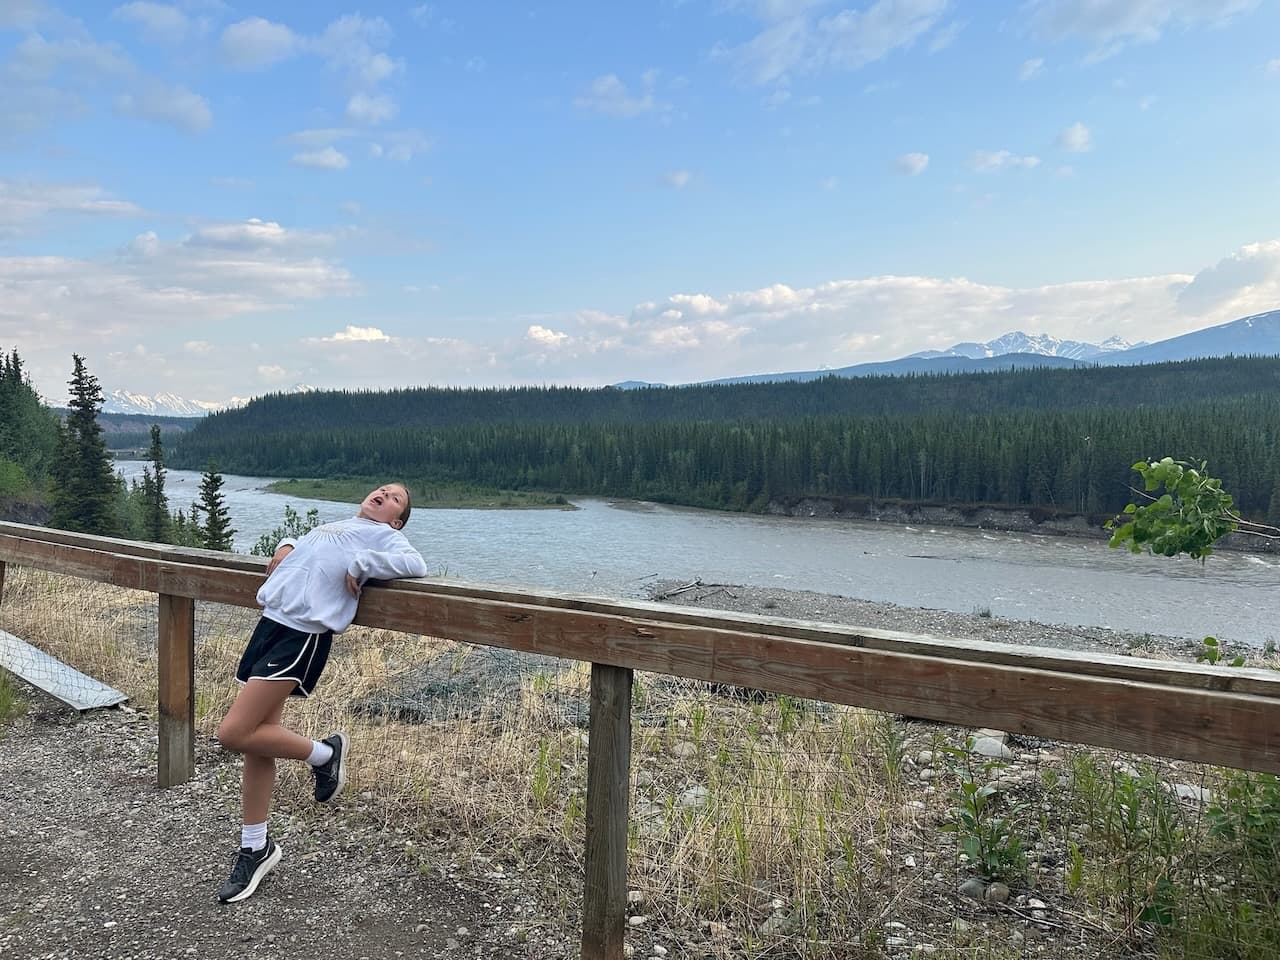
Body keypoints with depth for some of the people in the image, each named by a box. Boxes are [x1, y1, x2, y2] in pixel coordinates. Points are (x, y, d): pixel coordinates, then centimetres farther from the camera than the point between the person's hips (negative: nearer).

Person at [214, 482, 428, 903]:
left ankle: (323, 753, 8)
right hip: (271, 620, 7)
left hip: (304, 631, -7)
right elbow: (297, 546, 38)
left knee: (234, 733, -13)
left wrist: (359, 563, -11)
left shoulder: (384, 537, 8)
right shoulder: (333, 527, 27)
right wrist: (285, 547, 16)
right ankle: (256, 847, 21)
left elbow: (416, 564, -10)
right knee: (257, 738, 8)